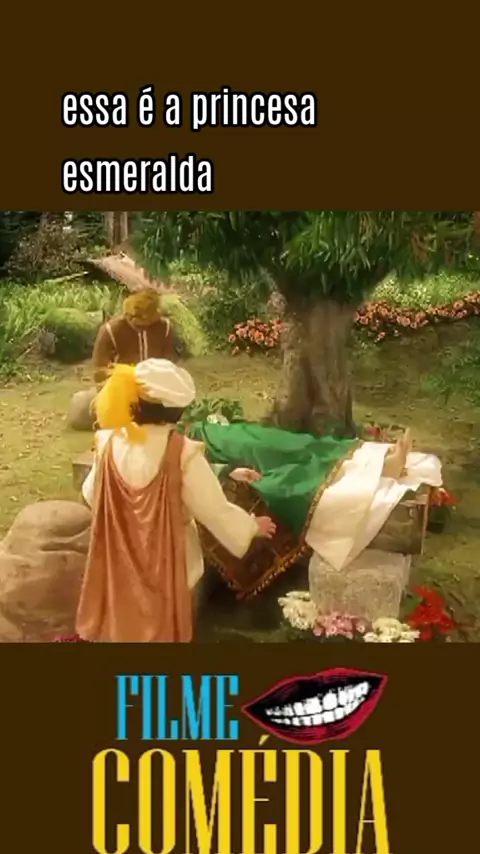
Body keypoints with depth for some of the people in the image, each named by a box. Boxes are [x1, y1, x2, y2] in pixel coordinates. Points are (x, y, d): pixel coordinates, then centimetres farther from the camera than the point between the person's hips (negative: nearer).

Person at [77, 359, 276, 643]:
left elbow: (92, 495, 5)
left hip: (118, 563, 4)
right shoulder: (183, 453, -26)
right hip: (166, 566, -3)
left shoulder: (110, 444, -12)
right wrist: (252, 526, -1)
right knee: (162, 628, 20)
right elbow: (216, 511, -20)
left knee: (120, 624, 24)